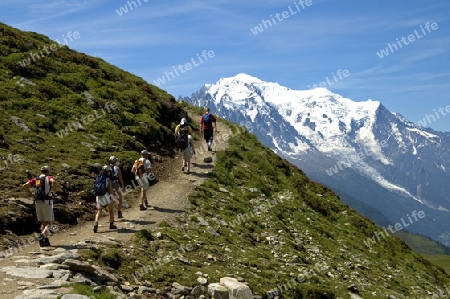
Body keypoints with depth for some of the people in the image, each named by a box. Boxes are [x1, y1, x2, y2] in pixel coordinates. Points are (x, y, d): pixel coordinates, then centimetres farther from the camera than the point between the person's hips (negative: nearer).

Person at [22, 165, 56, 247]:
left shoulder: (35, 179, 15)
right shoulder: (49, 178, 1)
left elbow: (24, 186, 2)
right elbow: (53, 182, -23)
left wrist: (31, 194, 9)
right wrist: (54, 189, -5)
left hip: (37, 203, 5)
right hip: (46, 202, -5)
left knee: (43, 223, 16)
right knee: (48, 223, -3)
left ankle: (45, 240, 10)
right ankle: (42, 235, -28)